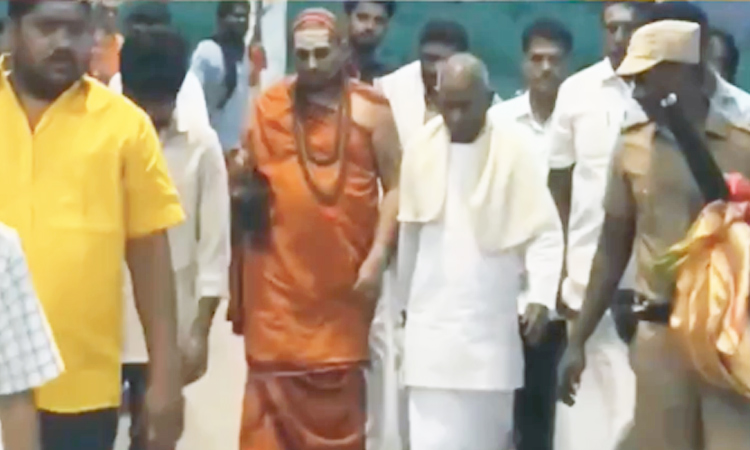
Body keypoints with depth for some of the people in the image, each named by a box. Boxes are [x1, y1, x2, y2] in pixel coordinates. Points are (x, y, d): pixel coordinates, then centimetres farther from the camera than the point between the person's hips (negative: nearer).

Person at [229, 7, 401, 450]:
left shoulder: (370, 109, 3)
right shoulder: (268, 107, 5)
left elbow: (395, 186, 1)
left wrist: (378, 256, -8)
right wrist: (246, 196, -8)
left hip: (346, 281, 0)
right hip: (279, 280, 0)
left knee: (340, 398, 9)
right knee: (273, 395, 1)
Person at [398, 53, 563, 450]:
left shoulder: (512, 149, -8)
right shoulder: (421, 148, 0)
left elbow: (546, 232, -7)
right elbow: (410, 234, 9)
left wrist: (541, 296, -19)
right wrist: (407, 300, 15)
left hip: (492, 324, -1)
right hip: (432, 321, 1)